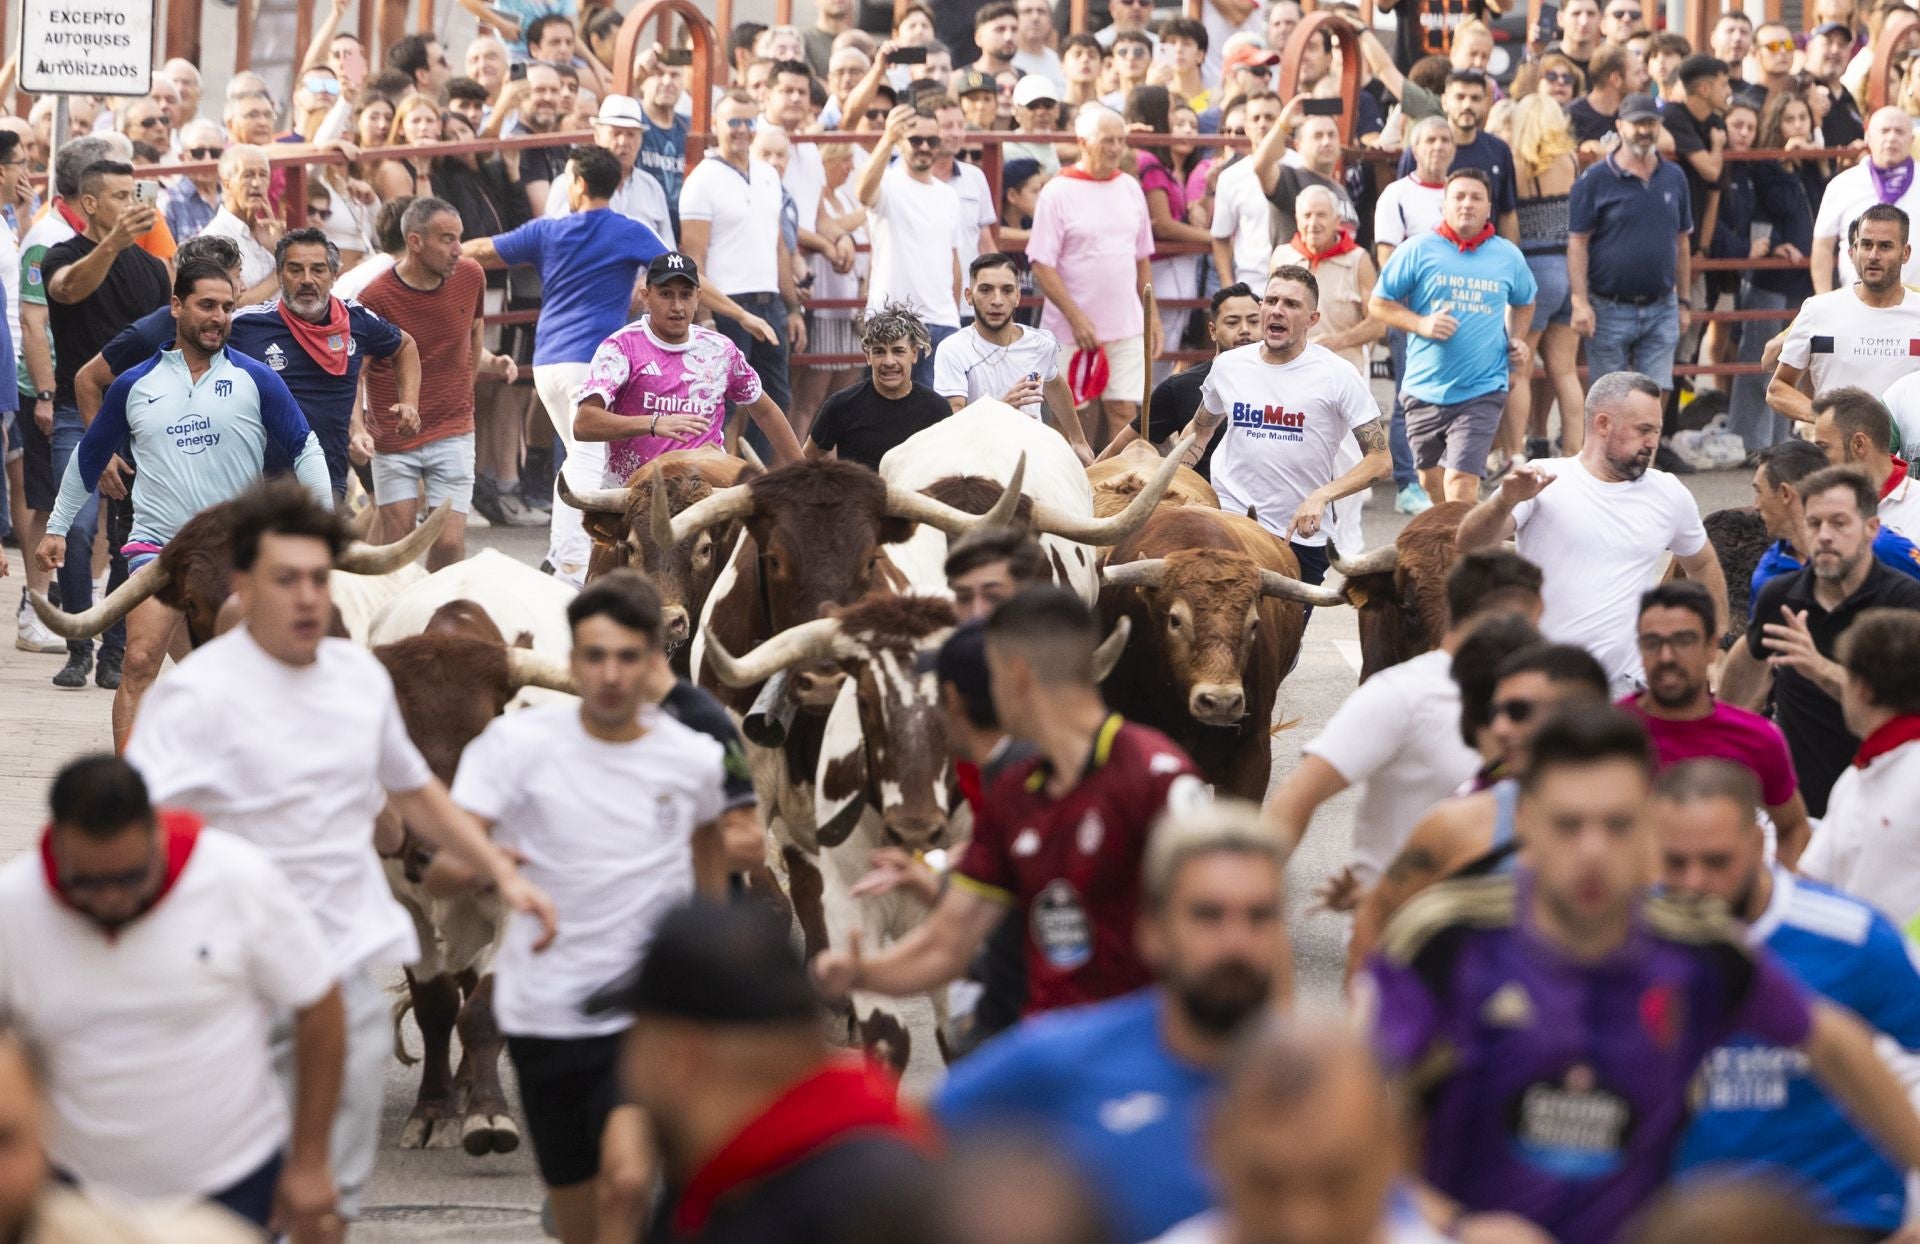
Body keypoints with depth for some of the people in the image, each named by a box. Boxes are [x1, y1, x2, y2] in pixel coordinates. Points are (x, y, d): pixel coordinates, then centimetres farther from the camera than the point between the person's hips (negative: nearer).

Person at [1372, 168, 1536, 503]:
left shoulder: (1508, 257, 6)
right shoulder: (1418, 251, -2)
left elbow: (1524, 302, 26)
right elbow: (1379, 304, 2)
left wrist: (1516, 340, 8)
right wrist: (1421, 324, -13)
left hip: (1481, 391, -1)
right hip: (1425, 389, 1)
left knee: (1462, 482, -15)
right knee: (1431, 481, 16)